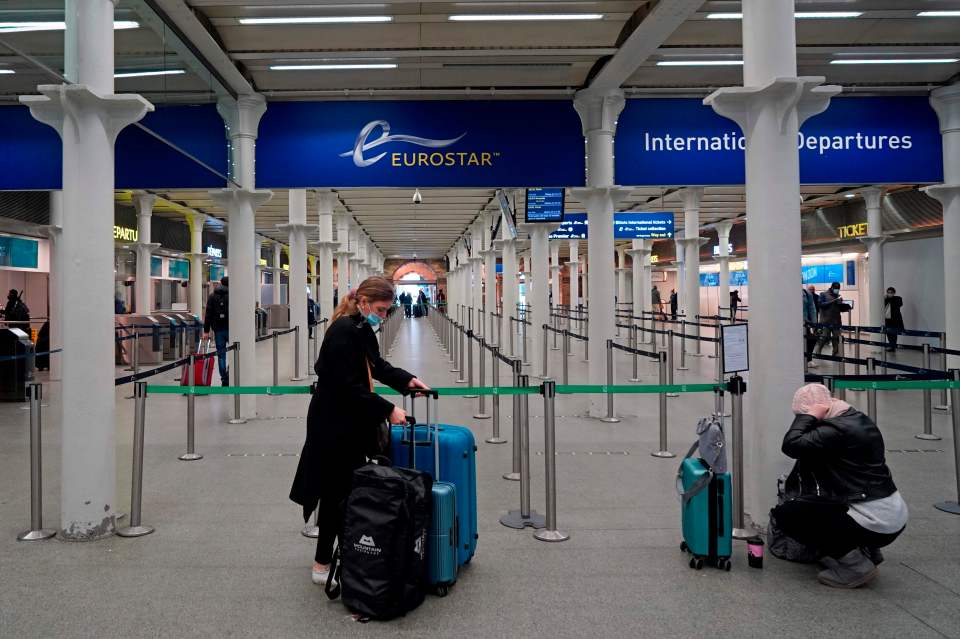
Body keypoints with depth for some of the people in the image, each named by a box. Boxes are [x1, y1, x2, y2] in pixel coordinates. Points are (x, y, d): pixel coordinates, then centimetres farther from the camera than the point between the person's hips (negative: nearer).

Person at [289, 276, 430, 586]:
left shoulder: (362, 329, 7)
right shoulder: (343, 331, -22)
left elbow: (376, 364, 20)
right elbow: (349, 386, -24)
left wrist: (406, 380, 6)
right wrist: (388, 410, -23)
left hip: (351, 424, 9)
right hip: (334, 426, -9)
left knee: (349, 490, 16)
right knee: (337, 492, 1)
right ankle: (322, 565, 16)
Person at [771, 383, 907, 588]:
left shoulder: (836, 430, -20)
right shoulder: (856, 418, 10)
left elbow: (791, 445, -28)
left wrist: (809, 416, -16)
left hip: (875, 523, -10)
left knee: (784, 514, -5)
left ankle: (855, 564, -4)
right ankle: (866, 549, 20)